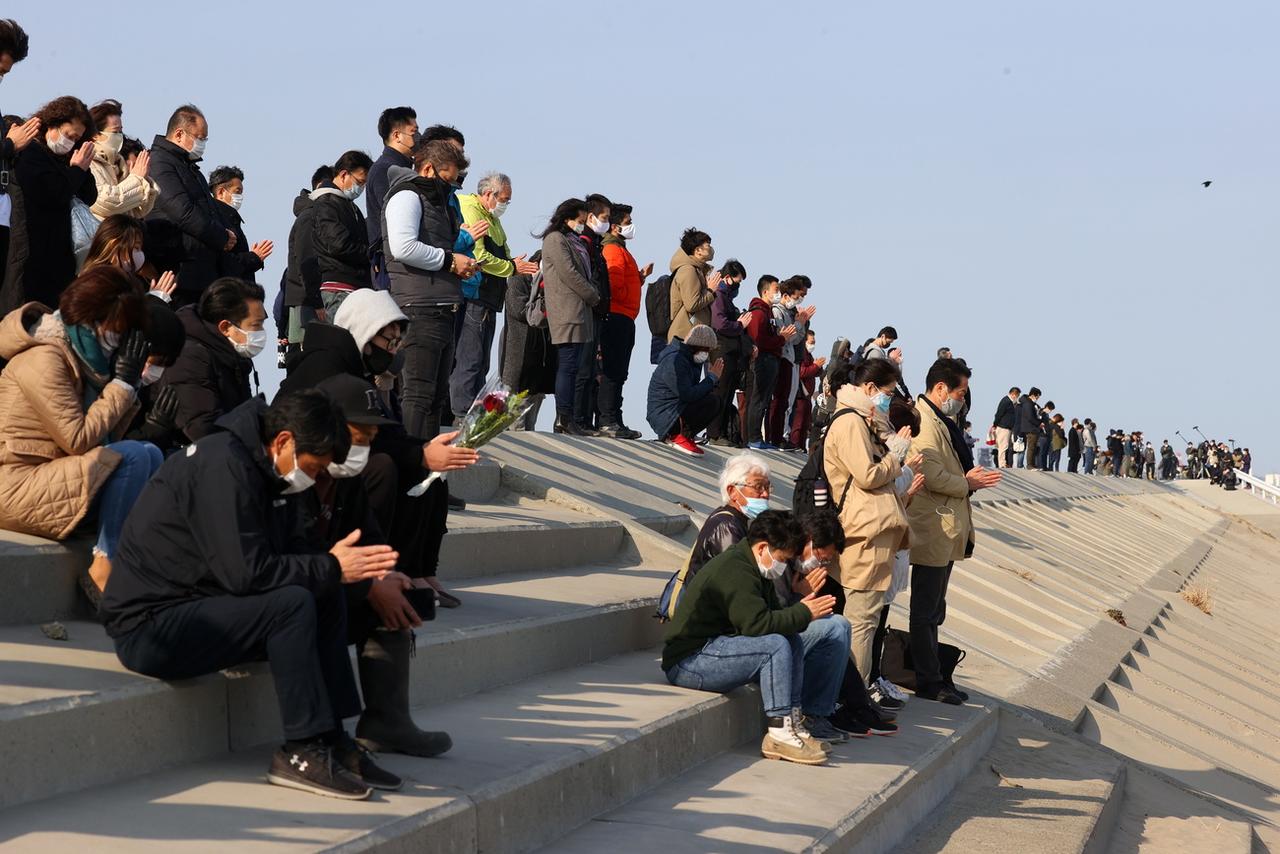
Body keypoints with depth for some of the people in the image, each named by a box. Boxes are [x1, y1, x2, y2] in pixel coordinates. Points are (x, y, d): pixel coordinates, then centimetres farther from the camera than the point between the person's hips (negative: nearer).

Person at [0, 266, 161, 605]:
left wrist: (130, 383, -2)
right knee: (134, 457, -18)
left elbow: (107, 437, 10)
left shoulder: (81, 354, 13)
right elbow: (79, 439, -20)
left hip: (51, 477, 9)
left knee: (151, 455, 0)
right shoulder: (44, 359, -16)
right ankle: (104, 571, -14)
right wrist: (122, 384, -13)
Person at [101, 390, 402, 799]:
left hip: (194, 606, 10)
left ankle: (331, 740, 2)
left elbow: (290, 551, 12)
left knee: (327, 599, 4)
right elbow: (245, 573, -27)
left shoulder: (266, 470, 10)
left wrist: (338, 564, -9)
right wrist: (330, 568, -18)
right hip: (149, 627, -10)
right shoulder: (223, 466, -21)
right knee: (292, 604, -26)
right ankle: (302, 751, -20)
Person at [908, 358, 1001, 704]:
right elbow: (932, 475, -26)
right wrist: (967, 484, -11)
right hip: (933, 531, -11)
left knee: (933, 610, 17)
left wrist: (969, 478, 6)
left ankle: (933, 675, 25)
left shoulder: (941, 422, 16)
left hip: (947, 530, 11)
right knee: (927, 611, -1)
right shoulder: (924, 423, -18)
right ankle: (928, 682, 5)